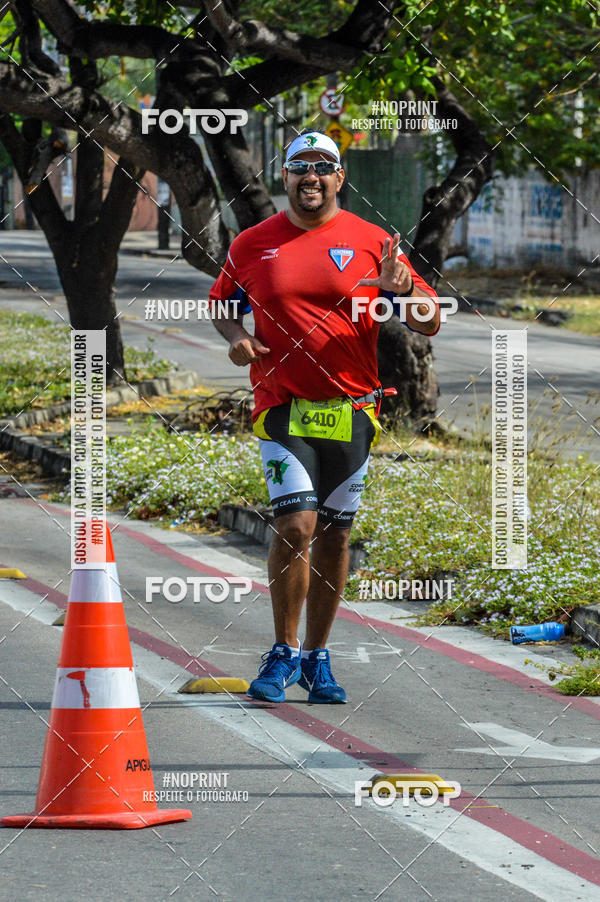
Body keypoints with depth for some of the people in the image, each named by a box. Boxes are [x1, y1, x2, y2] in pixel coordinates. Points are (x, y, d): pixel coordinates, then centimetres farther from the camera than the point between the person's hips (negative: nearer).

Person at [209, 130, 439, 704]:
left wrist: (403, 290, -19)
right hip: (283, 408, -1)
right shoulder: (252, 245, 6)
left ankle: (317, 658, 20)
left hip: (350, 411, 1)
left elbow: (430, 324, 3)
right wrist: (235, 337, 1)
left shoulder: (370, 243, 3)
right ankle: (284, 653, -1)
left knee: (333, 537, 6)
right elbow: (221, 304, 23)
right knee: (296, 525, -16)